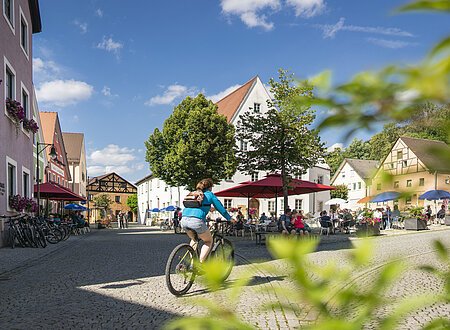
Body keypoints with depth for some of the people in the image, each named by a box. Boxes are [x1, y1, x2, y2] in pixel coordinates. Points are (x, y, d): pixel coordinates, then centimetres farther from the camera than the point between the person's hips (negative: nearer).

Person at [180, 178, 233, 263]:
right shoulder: (210, 194, 14)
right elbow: (220, 208, 18)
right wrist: (230, 219, 32)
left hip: (184, 220, 6)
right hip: (196, 221, -6)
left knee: (194, 239, 33)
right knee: (209, 241, 18)